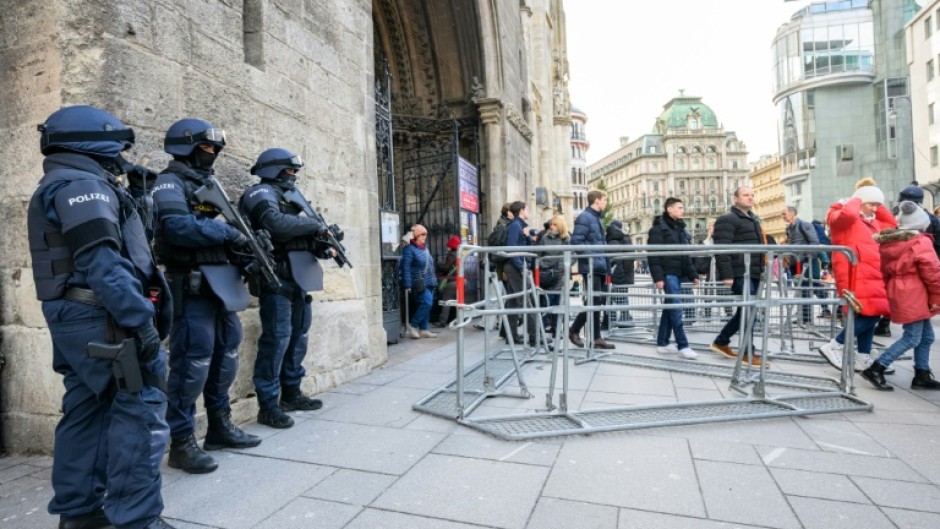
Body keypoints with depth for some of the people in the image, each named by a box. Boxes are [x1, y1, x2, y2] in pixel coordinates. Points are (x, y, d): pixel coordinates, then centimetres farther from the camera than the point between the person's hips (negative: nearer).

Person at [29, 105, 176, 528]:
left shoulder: (57, 188, 22)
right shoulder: (82, 185, -11)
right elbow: (101, 264, -23)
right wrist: (141, 321, -25)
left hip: (72, 316, 11)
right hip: (99, 317, -10)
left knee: (86, 410, 14)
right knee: (140, 409, -8)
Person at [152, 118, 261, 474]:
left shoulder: (208, 184, 21)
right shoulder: (170, 183, -6)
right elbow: (179, 227, -23)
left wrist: (246, 240, -1)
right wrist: (228, 233, -16)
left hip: (221, 282, 9)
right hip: (193, 285, -9)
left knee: (226, 355, 13)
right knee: (192, 361, -6)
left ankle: (220, 427, 26)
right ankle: (181, 442, 4)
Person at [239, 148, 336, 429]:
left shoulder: (288, 197, 23)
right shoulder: (262, 193, -4)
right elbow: (277, 224, -25)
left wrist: (322, 243, -2)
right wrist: (314, 224, -15)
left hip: (298, 276, 9)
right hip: (277, 276, -9)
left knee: (298, 336, 13)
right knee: (277, 338, -9)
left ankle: (291, 393, 25)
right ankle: (268, 404, -2)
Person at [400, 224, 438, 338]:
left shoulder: (425, 247, 15)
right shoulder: (409, 249, -11)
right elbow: (406, 267, -15)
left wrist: (433, 280, 20)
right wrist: (407, 285, -19)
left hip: (429, 283, 8)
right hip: (419, 284, -8)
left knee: (426, 305, 9)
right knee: (427, 303, -17)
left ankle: (423, 330, 17)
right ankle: (412, 325, -1)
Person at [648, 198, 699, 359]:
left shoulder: (680, 228, 18)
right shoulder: (659, 227, -7)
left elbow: (686, 255, 20)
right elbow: (653, 255, -13)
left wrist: (692, 275, 14)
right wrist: (658, 277, -20)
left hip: (679, 273, 8)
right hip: (668, 273, -8)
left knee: (670, 307, 10)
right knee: (676, 308, -10)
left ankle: (662, 343, 16)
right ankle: (683, 346, -6)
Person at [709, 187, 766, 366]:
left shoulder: (753, 219, 23)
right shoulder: (727, 220, -7)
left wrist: (761, 270, 22)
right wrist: (726, 274, -23)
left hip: (753, 274, 9)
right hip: (739, 274, -9)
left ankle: (721, 342, 25)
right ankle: (748, 352, 1)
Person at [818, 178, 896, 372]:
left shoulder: (872, 221, 24)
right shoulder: (841, 217, -5)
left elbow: (891, 223, 33)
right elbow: (849, 213, -27)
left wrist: (879, 208, 21)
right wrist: (856, 200, -6)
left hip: (871, 275, 10)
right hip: (855, 274, -10)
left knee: (871, 315, 9)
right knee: (869, 315, -16)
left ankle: (863, 360, 15)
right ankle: (833, 347, -8)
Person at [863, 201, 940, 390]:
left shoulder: (887, 242, 9)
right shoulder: (921, 243, -12)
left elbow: (885, 271, 14)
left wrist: (890, 291, 20)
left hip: (898, 294, 8)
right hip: (913, 297, -8)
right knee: (912, 338, -4)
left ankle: (922, 375, 21)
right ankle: (875, 369, -7)